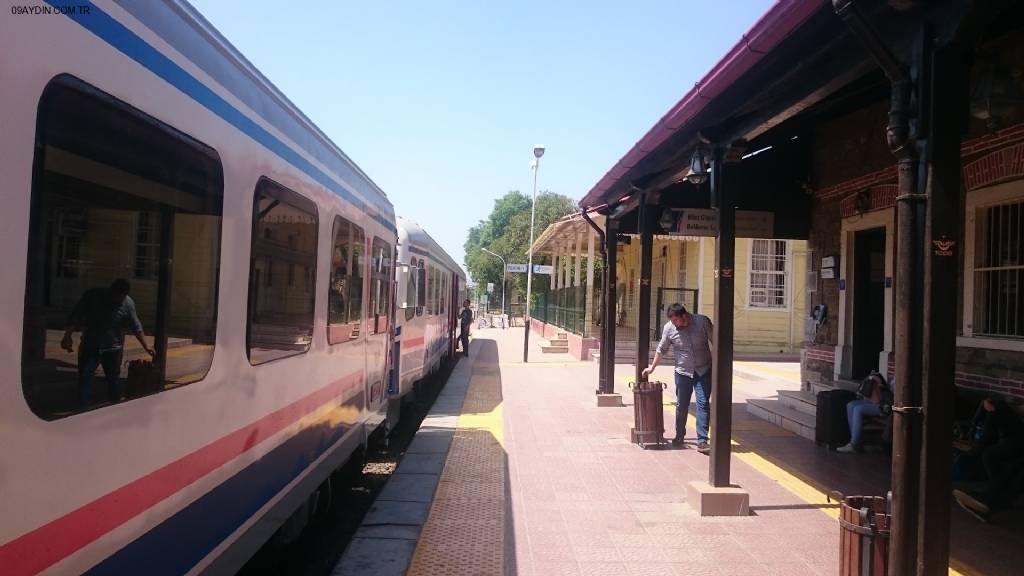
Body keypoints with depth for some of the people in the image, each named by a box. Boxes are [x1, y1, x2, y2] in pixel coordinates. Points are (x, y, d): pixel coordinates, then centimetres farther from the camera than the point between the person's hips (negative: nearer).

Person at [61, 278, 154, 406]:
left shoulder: (128, 303, -13)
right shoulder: (92, 296, -13)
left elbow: (136, 327, -5)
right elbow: (75, 316, -7)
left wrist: (146, 347, -6)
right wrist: (67, 336, -14)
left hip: (113, 348, 0)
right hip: (89, 346, 0)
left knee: (114, 378, 8)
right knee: (85, 376, -5)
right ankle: (82, 409, 2)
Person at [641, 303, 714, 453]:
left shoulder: (703, 322, -13)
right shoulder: (669, 328, -10)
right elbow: (662, 349, 5)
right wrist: (652, 367, 10)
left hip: (704, 371, -1)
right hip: (683, 372, 1)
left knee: (703, 404, -7)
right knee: (681, 406, 10)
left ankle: (702, 441, -4)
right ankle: (679, 436, 30)